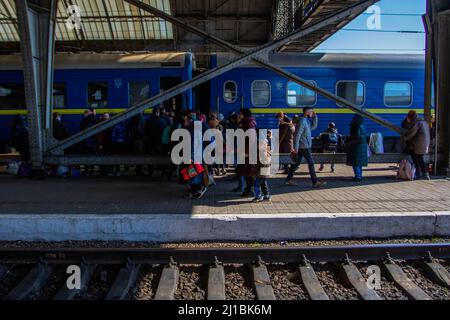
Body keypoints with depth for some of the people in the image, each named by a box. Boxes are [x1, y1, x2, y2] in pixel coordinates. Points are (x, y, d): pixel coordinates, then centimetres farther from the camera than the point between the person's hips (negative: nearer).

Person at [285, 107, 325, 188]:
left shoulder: (307, 121, 14)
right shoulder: (302, 121, -16)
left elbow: (314, 126, 25)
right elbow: (297, 135, -20)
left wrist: (315, 116, 13)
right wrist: (296, 148, -21)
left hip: (302, 147, 10)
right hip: (304, 147, -10)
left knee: (296, 163, 11)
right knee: (311, 163, -4)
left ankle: (288, 180, 15)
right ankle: (315, 182, 1)